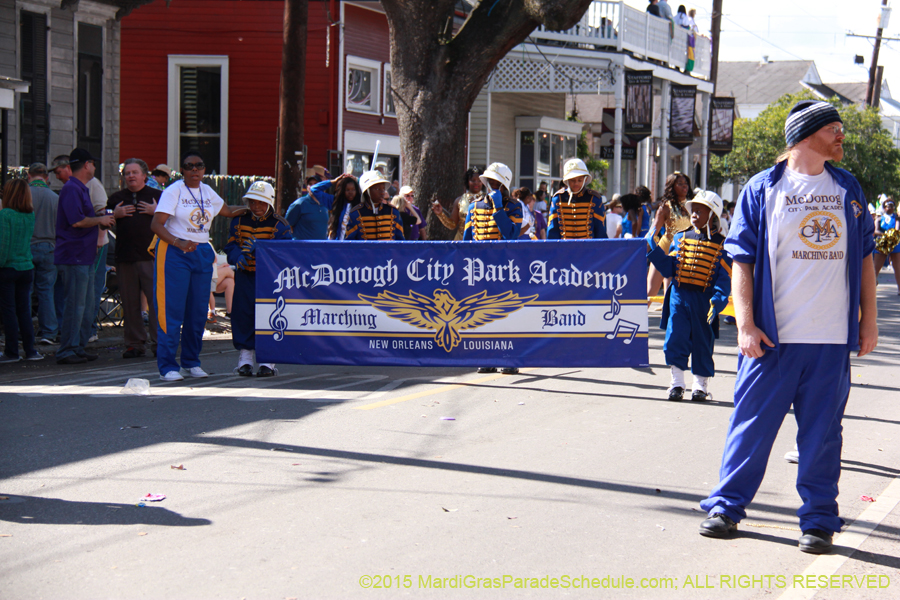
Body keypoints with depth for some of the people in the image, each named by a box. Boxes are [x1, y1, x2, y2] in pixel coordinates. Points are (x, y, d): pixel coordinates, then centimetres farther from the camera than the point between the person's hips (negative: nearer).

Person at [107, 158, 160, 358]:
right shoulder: (117, 198, 16)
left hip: (151, 256, -3)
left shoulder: (157, 196, 9)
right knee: (130, 302, 4)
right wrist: (115, 214, -1)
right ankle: (135, 343, 10)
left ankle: (159, 341, -3)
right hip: (125, 257, 3)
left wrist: (156, 212, -9)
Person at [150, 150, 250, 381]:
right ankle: (167, 366, -5)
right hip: (175, 254, -6)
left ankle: (191, 361, 19)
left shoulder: (207, 191, 12)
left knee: (198, 310, 6)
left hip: (202, 253, 6)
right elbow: (156, 225, -15)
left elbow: (228, 211, 31)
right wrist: (179, 243, -28)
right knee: (172, 310, -8)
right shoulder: (173, 191, -7)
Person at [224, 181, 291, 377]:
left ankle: (267, 361, 1)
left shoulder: (279, 225, -2)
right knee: (243, 314, 1)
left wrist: (258, 248, -29)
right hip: (245, 275, 3)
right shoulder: (239, 221, 9)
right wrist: (238, 256, -19)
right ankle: (245, 358, 10)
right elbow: (231, 245, 4)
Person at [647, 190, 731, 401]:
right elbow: (668, 268, 5)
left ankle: (700, 385, 18)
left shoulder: (721, 244, 1)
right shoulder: (681, 238, 10)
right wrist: (652, 248, -5)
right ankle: (677, 383, 5)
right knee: (675, 337, -6)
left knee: (702, 341, 5)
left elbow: (724, 279, -4)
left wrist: (716, 302, -18)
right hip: (679, 296, 2)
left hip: (704, 300, -2)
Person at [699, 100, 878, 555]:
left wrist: (868, 320, 10)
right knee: (752, 423, 3)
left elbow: (864, 257, 16)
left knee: (822, 431, 5)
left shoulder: (849, 190, 11)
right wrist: (745, 325, -9)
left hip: (832, 338, 2)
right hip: (773, 335, -2)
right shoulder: (762, 190, 1)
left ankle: (819, 519, 13)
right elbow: (742, 260, -1)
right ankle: (726, 507, 15)